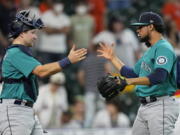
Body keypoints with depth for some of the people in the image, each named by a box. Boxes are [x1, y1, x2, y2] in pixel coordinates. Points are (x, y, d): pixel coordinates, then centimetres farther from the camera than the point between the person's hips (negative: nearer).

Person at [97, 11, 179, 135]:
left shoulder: (164, 48, -12)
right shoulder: (150, 51, 21)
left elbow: (159, 77, -27)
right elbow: (133, 74, 25)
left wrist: (128, 81, -34)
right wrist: (113, 58, 25)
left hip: (161, 105, -10)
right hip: (144, 106, 10)